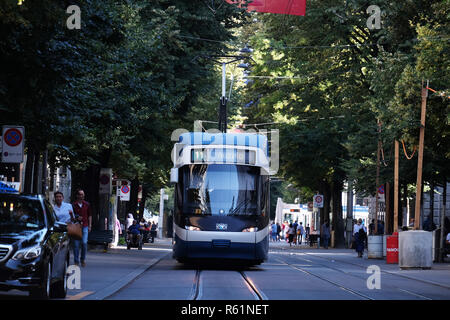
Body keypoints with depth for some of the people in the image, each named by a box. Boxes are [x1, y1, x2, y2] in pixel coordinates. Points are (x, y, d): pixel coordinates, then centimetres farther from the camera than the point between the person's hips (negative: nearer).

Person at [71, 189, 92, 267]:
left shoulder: (87, 204, 8)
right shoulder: (73, 205, 2)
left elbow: (89, 216, 14)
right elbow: (71, 217, 7)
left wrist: (90, 226, 8)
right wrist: (75, 219, -12)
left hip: (85, 226, 1)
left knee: (84, 242, -8)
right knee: (76, 244, -1)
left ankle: (83, 259, 10)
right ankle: (76, 261, 7)